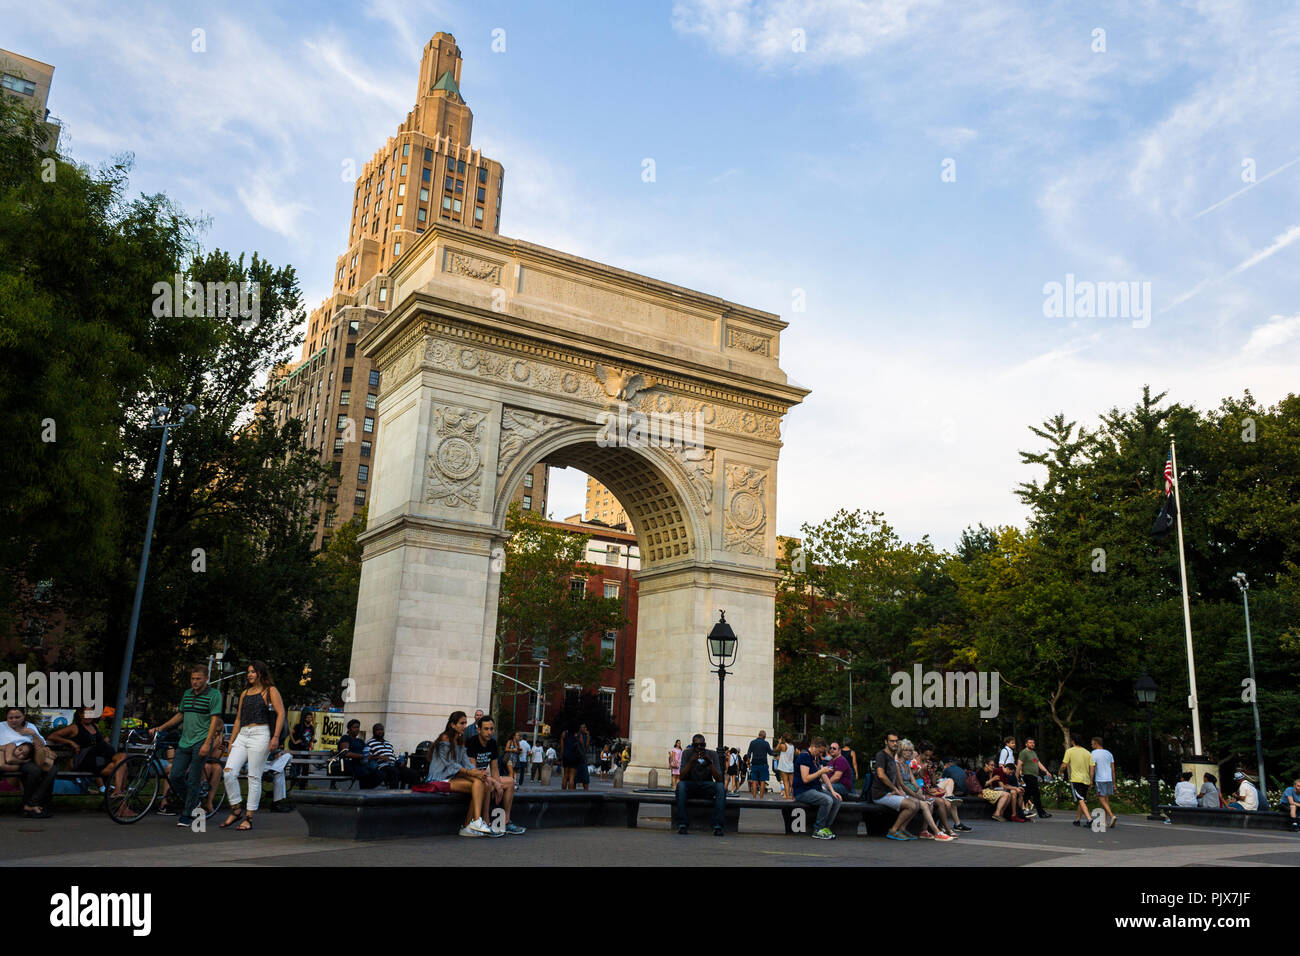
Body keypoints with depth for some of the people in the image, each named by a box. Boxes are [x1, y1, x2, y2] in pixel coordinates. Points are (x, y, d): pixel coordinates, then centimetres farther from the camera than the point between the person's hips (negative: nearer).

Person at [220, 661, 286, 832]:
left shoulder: (270, 691, 2)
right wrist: (231, 741, 17)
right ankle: (236, 810, 8)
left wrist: (276, 737, -15)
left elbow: (281, 713, -6)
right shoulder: (245, 693, 20)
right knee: (229, 772, -8)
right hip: (242, 735, 6)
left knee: (254, 777, -4)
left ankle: (249, 819, 3)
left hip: (260, 734, -6)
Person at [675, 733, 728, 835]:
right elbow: (682, 777, -17)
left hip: (706, 786, 1)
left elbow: (718, 779, -13)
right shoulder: (687, 754, -7)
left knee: (721, 786, -30)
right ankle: (682, 825, -33)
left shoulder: (712, 754, -5)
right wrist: (691, 761, -30)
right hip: (690, 786, -1)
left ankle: (718, 826, -31)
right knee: (680, 784, -33)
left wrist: (710, 762, -26)